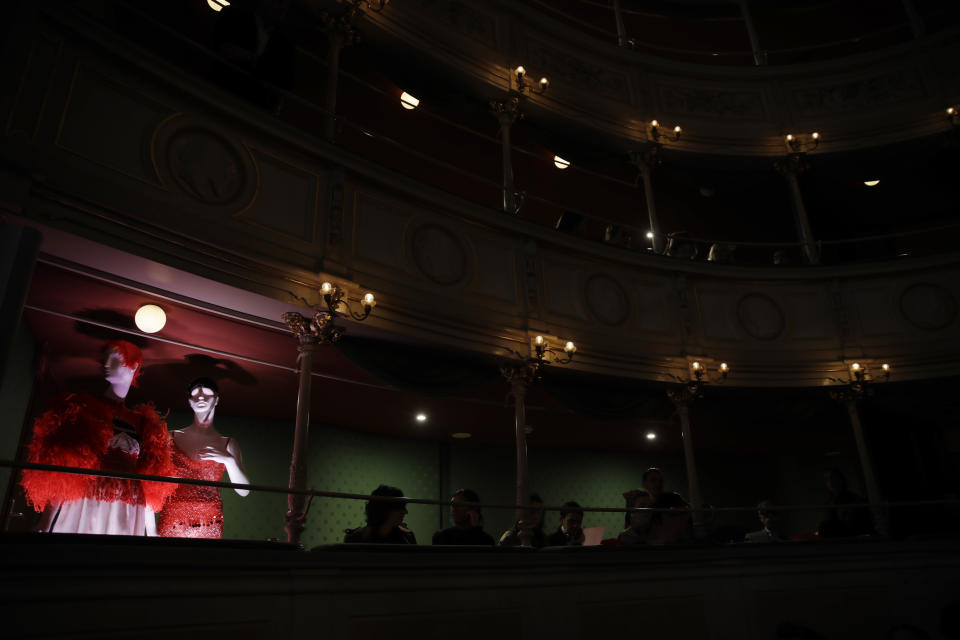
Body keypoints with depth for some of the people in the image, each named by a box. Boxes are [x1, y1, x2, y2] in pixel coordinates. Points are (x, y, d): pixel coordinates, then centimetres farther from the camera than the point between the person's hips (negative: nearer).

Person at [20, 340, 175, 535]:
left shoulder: (143, 422, 16)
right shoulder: (82, 407, 11)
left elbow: (150, 486, 11)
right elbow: (61, 464, 0)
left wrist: (152, 531, 6)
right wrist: (46, 523, -8)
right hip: (84, 510, -2)